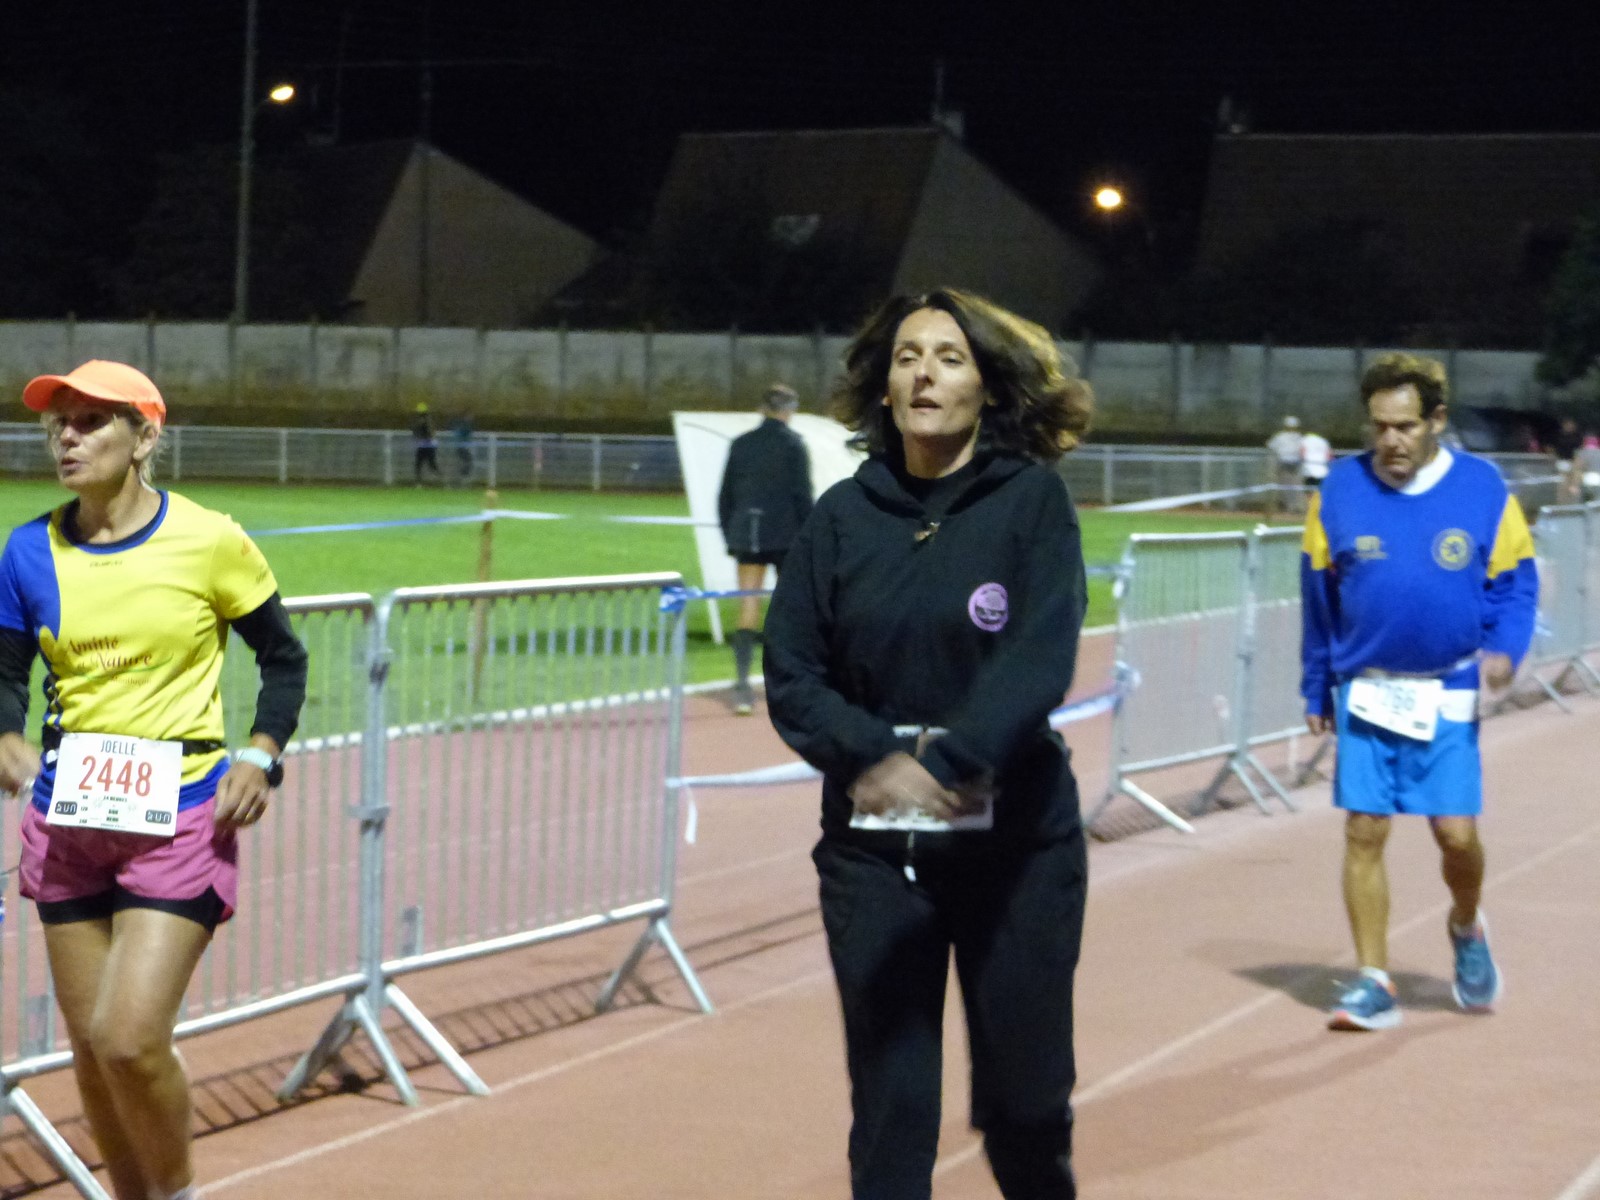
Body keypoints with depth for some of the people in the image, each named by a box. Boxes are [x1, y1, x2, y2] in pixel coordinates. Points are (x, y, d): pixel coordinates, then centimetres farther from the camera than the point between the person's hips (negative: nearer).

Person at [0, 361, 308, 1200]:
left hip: (179, 818, -4)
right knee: (90, 1045, 9)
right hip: (67, 817, 4)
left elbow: (283, 657, 5)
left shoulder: (208, 542, -7)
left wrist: (261, 755, -8)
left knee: (130, 1040, -13)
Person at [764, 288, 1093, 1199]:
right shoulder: (845, 515, 3)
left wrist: (944, 768, -27)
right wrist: (872, 758, -17)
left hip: (1016, 841, -1)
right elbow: (792, 675, 1)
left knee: (1025, 1100, 8)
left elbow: (1041, 662, -15)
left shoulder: (1033, 499, -3)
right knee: (890, 1107, 2)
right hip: (872, 848, 2)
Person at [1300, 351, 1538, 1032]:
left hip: (1448, 698, -1)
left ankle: (1466, 926, 28)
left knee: (1455, 832, -4)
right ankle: (1373, 982, 6)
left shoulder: (1483, 490, -2)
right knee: (1364, 832, -3)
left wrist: (1505, 649, -14)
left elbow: (1516, 584, 5)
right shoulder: (1339, 491, 0)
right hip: (1365, 691, 1)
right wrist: (1317, 692, 11)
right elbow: (1318, 598, 9)